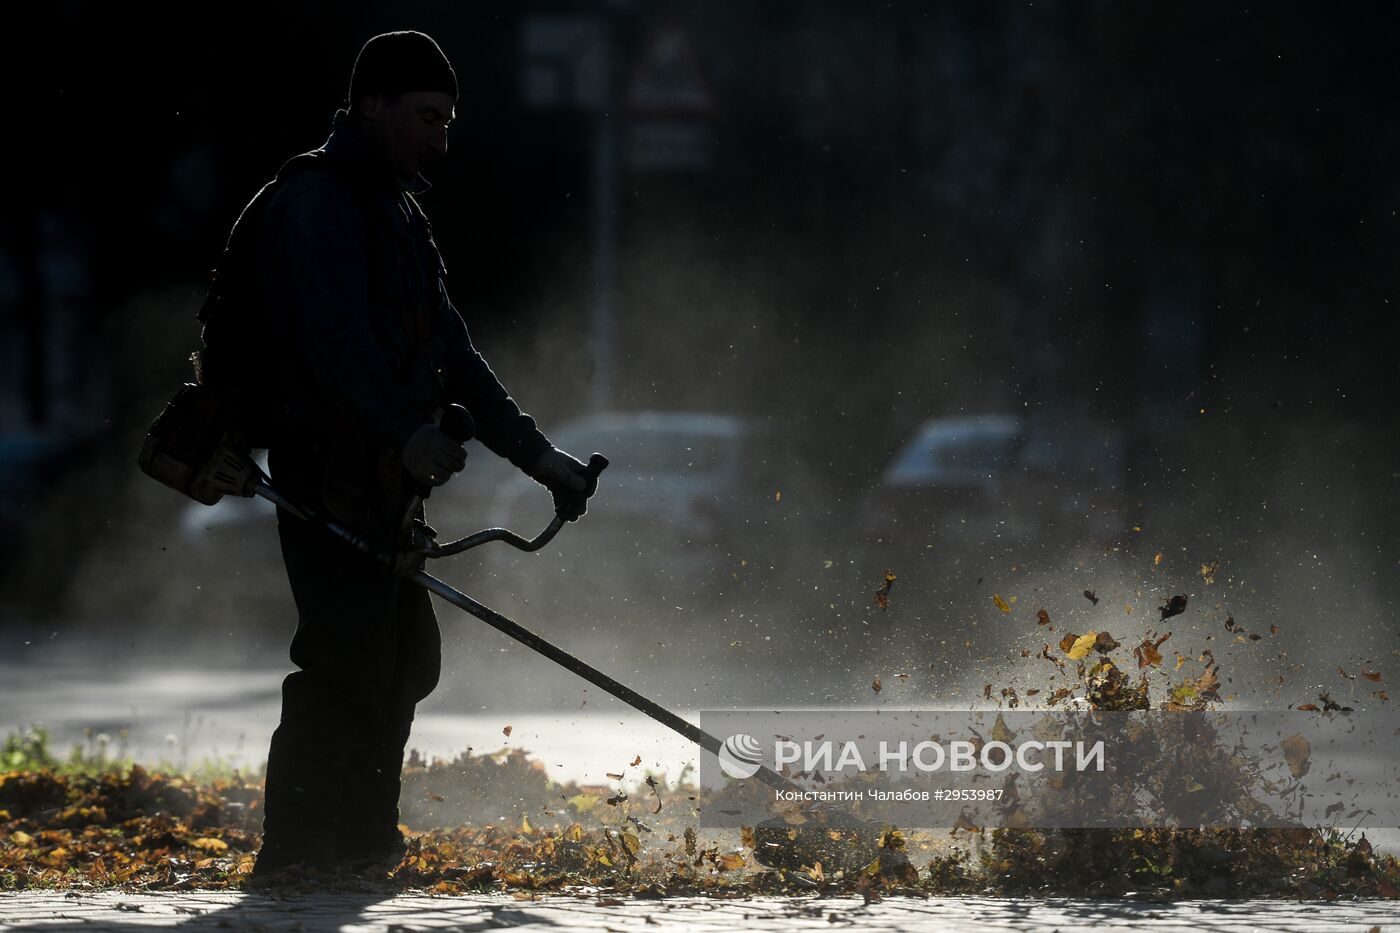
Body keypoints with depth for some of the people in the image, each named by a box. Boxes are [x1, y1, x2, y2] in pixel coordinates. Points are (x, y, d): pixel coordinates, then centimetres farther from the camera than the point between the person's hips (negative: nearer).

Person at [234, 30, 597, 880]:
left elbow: (451, 351, 24)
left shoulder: (396, 213, 22)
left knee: (403, 659, 14)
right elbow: (338, 339, -26)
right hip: (330, 477, -10)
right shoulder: (315, 202, -10)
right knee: (347, 661, -13)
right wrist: (408, 429, -39)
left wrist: (537, 452, 19)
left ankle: (362, 845, 23)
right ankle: (297, 853, -10)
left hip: (385, 482, 10)